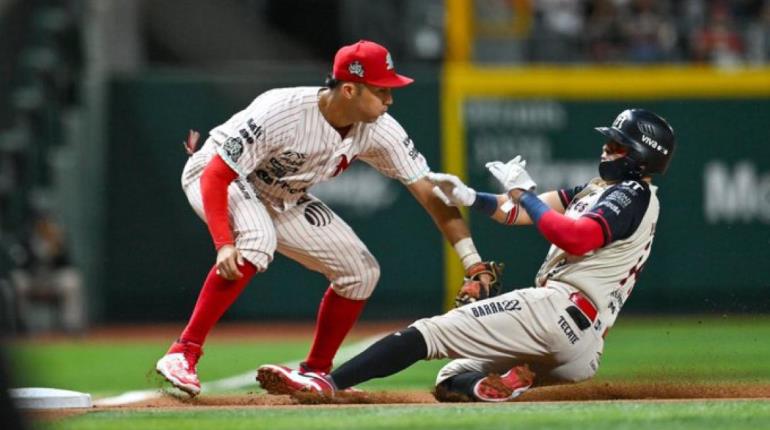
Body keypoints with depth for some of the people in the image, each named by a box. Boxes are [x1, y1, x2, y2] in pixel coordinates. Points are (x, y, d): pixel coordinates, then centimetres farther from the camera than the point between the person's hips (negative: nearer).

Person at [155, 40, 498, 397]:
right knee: (257, 240, -38)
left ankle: (315, 374, 15)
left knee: (361, 272, 0)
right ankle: (183, 353, -35)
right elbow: (215, 177, -34)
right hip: (215, 178, -7)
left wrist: (472, 261, -22)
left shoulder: (379, 131, -19)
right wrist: (224, 244, -48)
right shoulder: (282, 113, -36)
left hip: (283, 199, 7)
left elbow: (428, 192, -15)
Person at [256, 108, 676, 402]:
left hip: (560, 309, -10)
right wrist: (469, 198, 8)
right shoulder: (599, 190, 28)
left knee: (432, 330, -15)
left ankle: (328, 383, -25)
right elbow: (523, 212, 24)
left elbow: (574, 237, -22)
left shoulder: (633, 195, -4)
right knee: (451, 380, 14)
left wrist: (524, 192, -14)